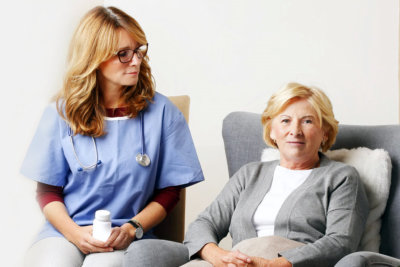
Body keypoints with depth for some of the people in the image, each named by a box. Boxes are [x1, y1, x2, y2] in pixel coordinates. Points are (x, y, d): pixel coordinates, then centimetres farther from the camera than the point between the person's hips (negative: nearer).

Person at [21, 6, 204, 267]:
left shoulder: (160, 111, 4)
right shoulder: (62, 112, 5)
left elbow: (169, 190, 6)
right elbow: (48, 190, 7)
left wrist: (132, 229, -9)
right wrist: (74, 232, -11)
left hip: (127, 241, -1)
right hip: (65, 231, 2)